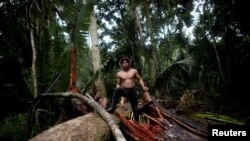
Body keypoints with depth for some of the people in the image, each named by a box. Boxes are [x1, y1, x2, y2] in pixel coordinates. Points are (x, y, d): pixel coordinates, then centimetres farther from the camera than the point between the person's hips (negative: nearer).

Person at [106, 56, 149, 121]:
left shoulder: (134, 71, 3)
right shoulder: (119, 74, 3)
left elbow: (140, 79, 8)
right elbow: (118, 84, 10)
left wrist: (143, 86, -6)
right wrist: (118, 88, -10)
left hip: (132, 91, 1)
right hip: (124, 90, -1)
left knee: (135, 108, 5)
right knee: (117, 90, -35)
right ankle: (112, 108, -35)